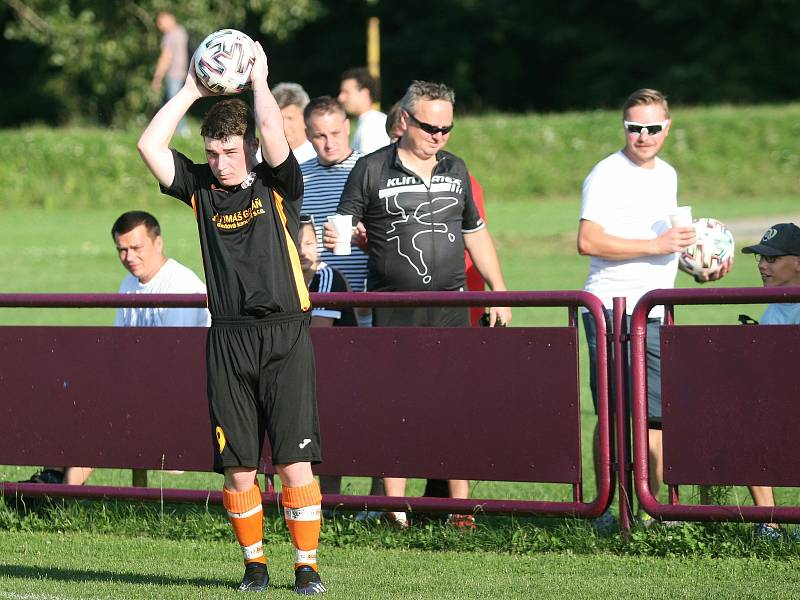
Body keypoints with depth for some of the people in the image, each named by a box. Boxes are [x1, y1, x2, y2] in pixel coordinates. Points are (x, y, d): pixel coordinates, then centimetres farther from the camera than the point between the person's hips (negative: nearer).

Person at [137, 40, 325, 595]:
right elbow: (150, 146, 2)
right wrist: (192, 91, 5)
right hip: (228, 338, 3)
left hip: (285, 335, -3)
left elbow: (274, 133, -15)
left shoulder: (278, 185, 1)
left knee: (295, 463, -7)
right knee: (238, 468, 2)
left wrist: (259, 80, -2)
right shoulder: (201, 187, 10)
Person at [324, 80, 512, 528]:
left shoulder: (456, 170, 12)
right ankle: (395, 509, 5)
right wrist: (336, 237, -21)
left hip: (451, 308, 3)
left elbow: (476, 233, 22)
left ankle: (460, 505, 6)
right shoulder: (372, 170, 0)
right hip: (392, 312, -3)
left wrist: (500, 292, 19)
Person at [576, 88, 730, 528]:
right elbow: (589, 241, -18)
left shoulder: (667, 174, 18)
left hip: (655, 314, 7)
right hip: (611, 310, -7)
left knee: (657, 414, 4)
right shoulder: (608, 174, -8)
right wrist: (655, 246, -20)